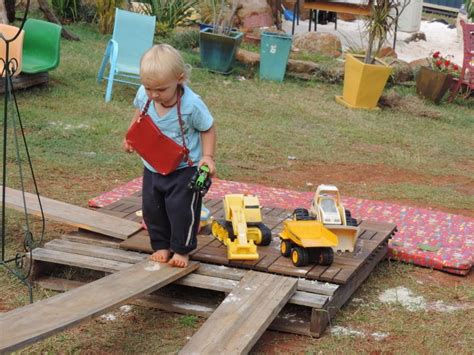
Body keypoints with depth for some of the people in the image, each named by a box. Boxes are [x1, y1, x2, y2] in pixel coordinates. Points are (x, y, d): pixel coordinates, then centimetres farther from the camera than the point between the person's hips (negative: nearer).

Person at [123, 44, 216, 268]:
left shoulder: (191, 104, -26)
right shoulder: (144, 95, -14)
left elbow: (208, 129, -10)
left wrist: (207, 156, -21)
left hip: (184, 168, -5)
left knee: (181, 208, -4)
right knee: (152, 208, 12)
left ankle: (181, 250, 15)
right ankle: (161, 246, 29)